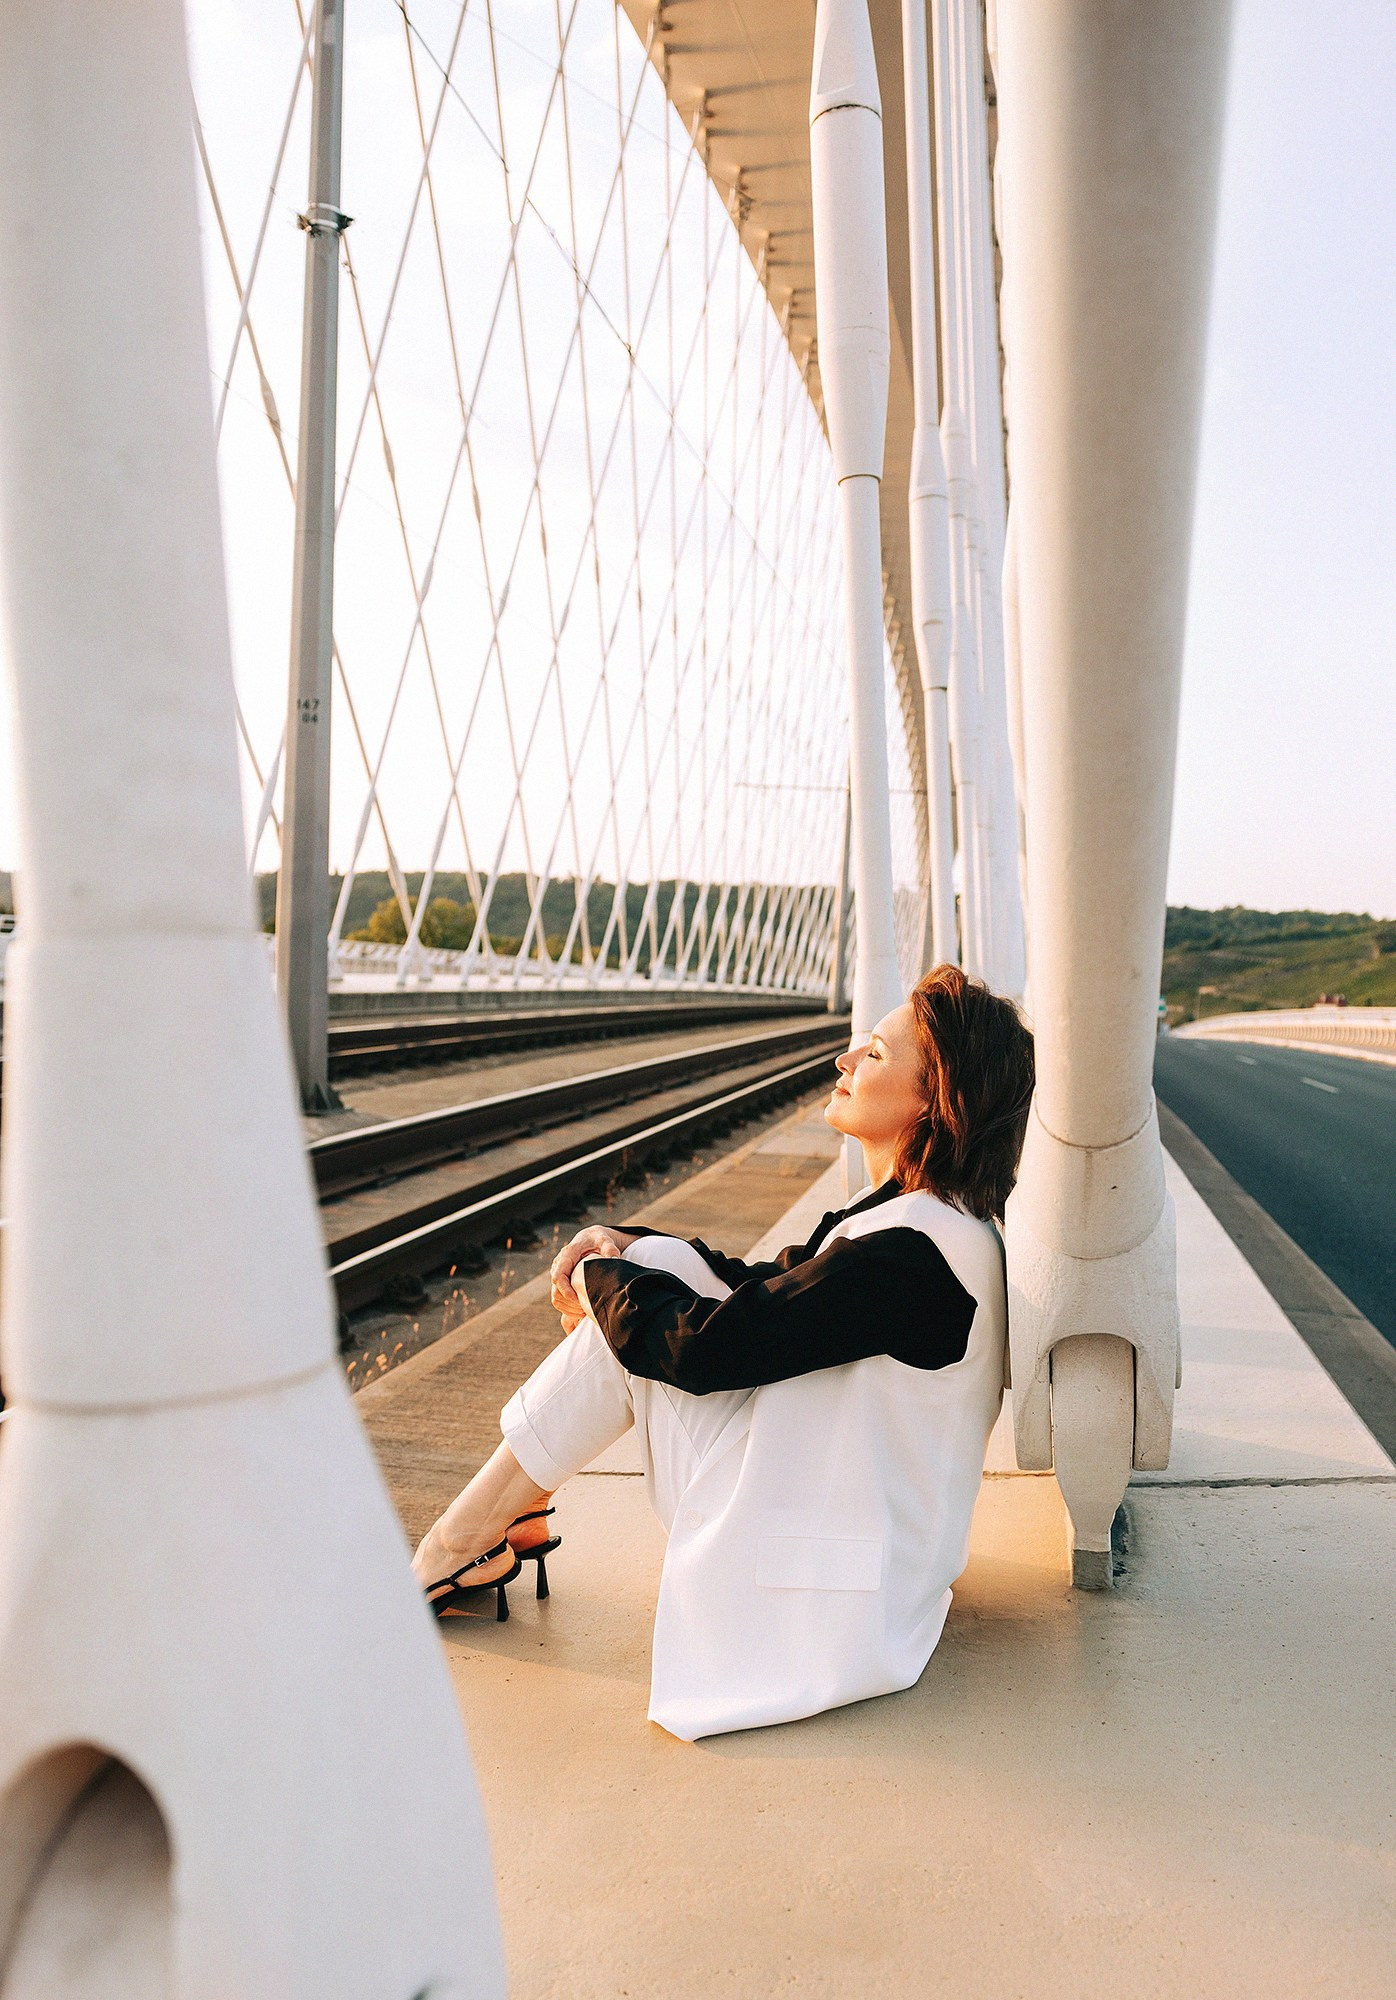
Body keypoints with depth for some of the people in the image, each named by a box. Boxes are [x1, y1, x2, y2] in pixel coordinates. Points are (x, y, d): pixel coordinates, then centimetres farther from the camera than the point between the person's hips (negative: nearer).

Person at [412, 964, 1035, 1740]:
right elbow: (766, 1290, 15)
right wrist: (622, 1243, 2)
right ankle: (508, 1514, 8)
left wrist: (599, 1278, -6)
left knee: (631, 1319, -10)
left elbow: (705, 1346, -25)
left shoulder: (912, 1252, -27)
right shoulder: (914, 1214, 4)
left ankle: (471, 1539, 5)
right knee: (656, 1267, 1)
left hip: (820, 1587, -9)